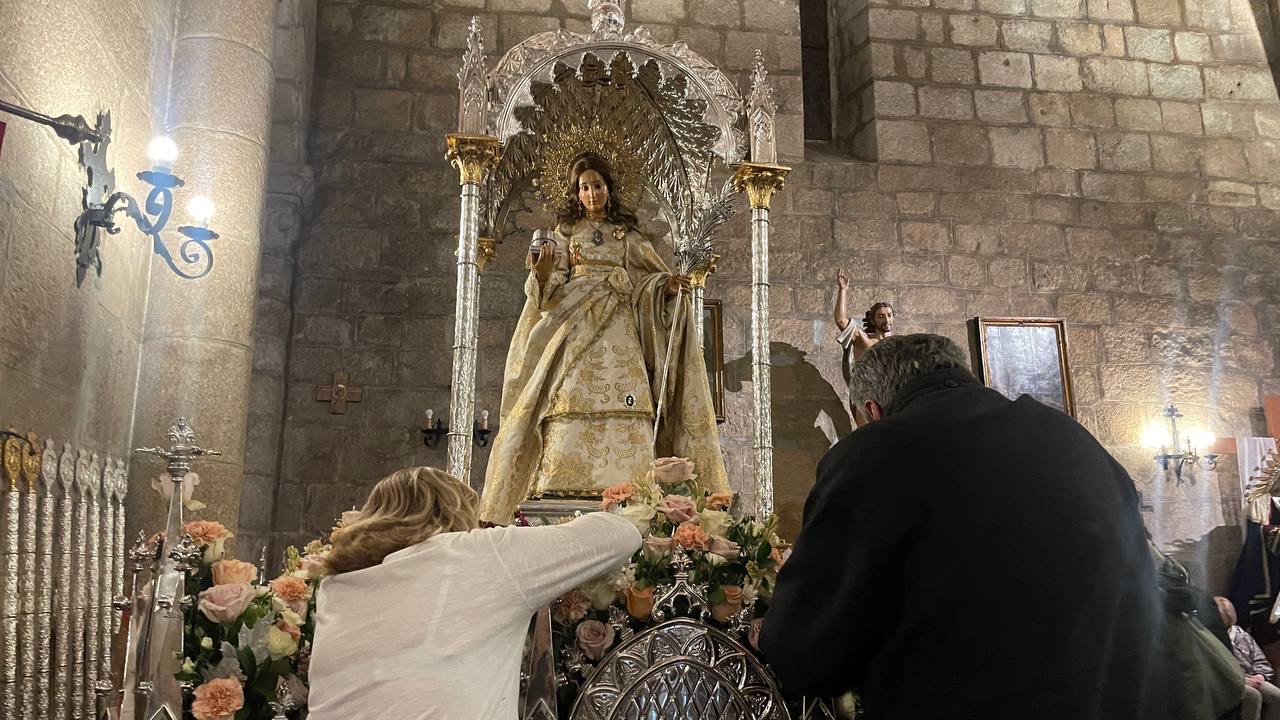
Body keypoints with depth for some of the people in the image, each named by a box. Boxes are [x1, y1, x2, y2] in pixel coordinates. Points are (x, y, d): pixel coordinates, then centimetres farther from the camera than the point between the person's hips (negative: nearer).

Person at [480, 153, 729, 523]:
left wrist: (666, 285, -7)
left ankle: (625, 477, -14)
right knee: (573, 400, -13)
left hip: (618, 327, 1)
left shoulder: (627, 234, 18)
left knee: (625, 402, -13)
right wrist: (543, 270, -14)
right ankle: (567, 484, -15)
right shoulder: (566, 230, 16)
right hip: (576, 323, -1)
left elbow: (645, 277, 13)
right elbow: (553, 283, 8)